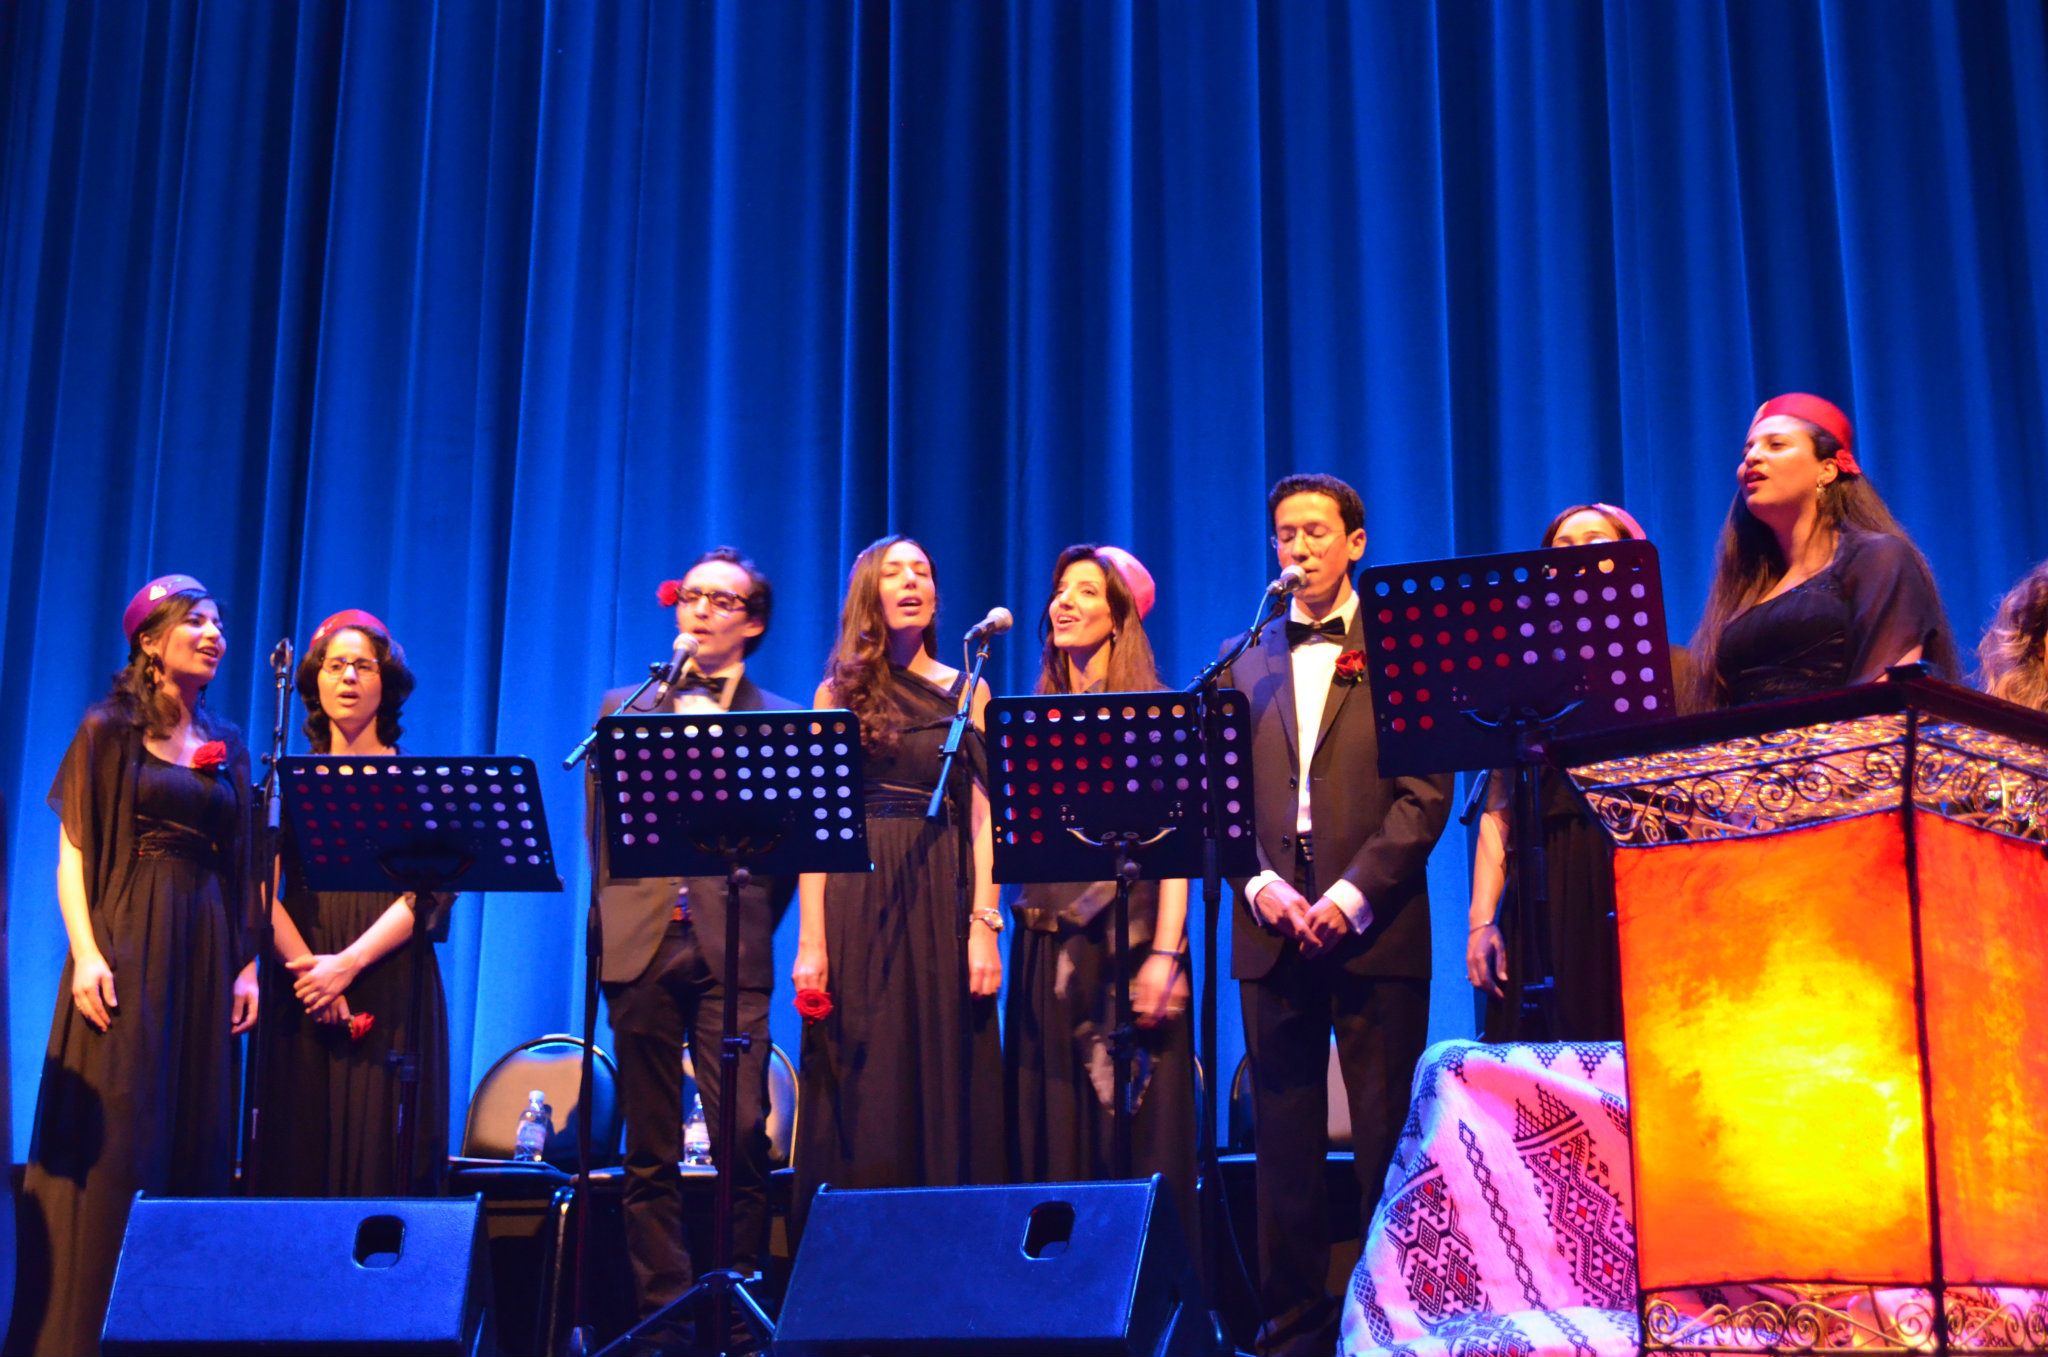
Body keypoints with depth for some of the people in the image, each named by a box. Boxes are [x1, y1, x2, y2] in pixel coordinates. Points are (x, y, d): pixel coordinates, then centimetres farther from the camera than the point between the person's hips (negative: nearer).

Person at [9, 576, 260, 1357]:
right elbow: (72, 855, -3)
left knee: (196, 1139, 3)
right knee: (108, 1137, -6)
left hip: (205, 950, 4)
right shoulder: (108, 732, 2)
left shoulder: (228, 747, 14)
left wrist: (247, 964, 5)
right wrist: (85, 953, -15)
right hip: (127, 944, -4)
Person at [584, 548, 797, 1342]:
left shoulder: (784, 723, 10)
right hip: (642, 947, 2)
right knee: (651, 1149, 4)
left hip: (731, 953, -2)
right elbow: (598, 827, 16)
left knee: (742, 1136, -9)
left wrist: (753, 923, 0)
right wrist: (615, 922, 8)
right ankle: (663, 1310, 9)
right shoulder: (624, 708, 17)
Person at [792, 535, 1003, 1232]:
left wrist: (985, 927, -8)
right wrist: (811, 940, -7)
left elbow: (982, 818, 4)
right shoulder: (840, 692, 8)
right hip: (857, 899, -1)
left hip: (943, 903, 1)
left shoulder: (967, 691, 11)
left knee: (945, 1088, 0)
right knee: (862, 1091, -1)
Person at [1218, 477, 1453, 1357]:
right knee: (1284, 1140, 5)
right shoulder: (1243, 658, 14)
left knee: (1387, 1137, 0)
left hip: (1377, 927, -3)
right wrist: (1259, 883, -7)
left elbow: (1427, 794, -3)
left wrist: (1352, 894, -13)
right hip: (1272, 929, 3)